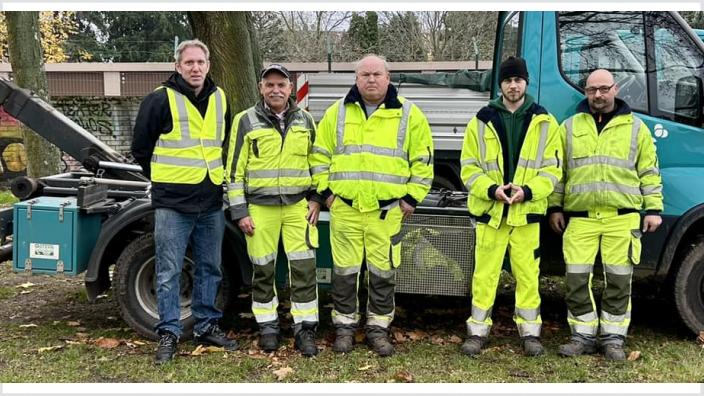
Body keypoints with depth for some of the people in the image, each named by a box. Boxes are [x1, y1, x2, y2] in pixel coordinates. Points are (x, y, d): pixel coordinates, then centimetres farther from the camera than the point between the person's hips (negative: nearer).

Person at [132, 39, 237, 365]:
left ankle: (207, 326, 25)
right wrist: (164, 179, 5)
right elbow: (141, 148, 0)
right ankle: (169, 332, 11)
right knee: (169, 272, 1)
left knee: (210, 268, 13)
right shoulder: (160, 99, -7)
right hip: (172, 203, -5)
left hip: (211, 202, 5)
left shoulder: (220, 99, 9)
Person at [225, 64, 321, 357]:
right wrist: (239, 212, -5)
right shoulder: (246, 121, 0)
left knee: (304, 268, -2)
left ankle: (305, 329, 8)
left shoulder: (306, 121, 8)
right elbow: (234, 169, 0)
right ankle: (268, 327, 22)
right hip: (259, 208, -1)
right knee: (263, 270, 7)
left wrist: (317, 202, 5)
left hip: (298, 206, 1)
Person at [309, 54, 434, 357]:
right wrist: (325, 190, 5)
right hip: (344, 207, 1)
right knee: (344, 271, 7)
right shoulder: (337, 112, 7)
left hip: (387, 209, -1)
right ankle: (345, 326, 22)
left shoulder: (408, 114, 3)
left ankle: (378, 328, 21)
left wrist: (412, 197, 2)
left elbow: (422, 160, 6)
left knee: (383, 273, 6)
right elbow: (320, 155, 13)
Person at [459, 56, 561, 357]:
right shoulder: (481, 121, 4)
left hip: (527, 211, 0)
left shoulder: (544, 122, 5)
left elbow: (551, 169, 3)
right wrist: (491, 189, -14)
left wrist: (528, 191, -14)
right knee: (485, 274, 4)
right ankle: (478, 331, 15)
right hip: (490, 210, 0)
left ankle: (530, 332, 19)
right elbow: (469, 168, 3)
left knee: (528, 274, 6)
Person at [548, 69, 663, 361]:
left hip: (622, 218, -1)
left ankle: (613, 338, 17)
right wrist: (555, 207, 8)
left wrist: (653, 208, 3)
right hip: (580, 218, 1)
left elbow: (649, 172, 10)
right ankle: (583, 336, 15)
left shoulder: (635, 127, 10)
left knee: (619, 280, 3)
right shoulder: (570, 127, 11)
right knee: (576, 279, 1)